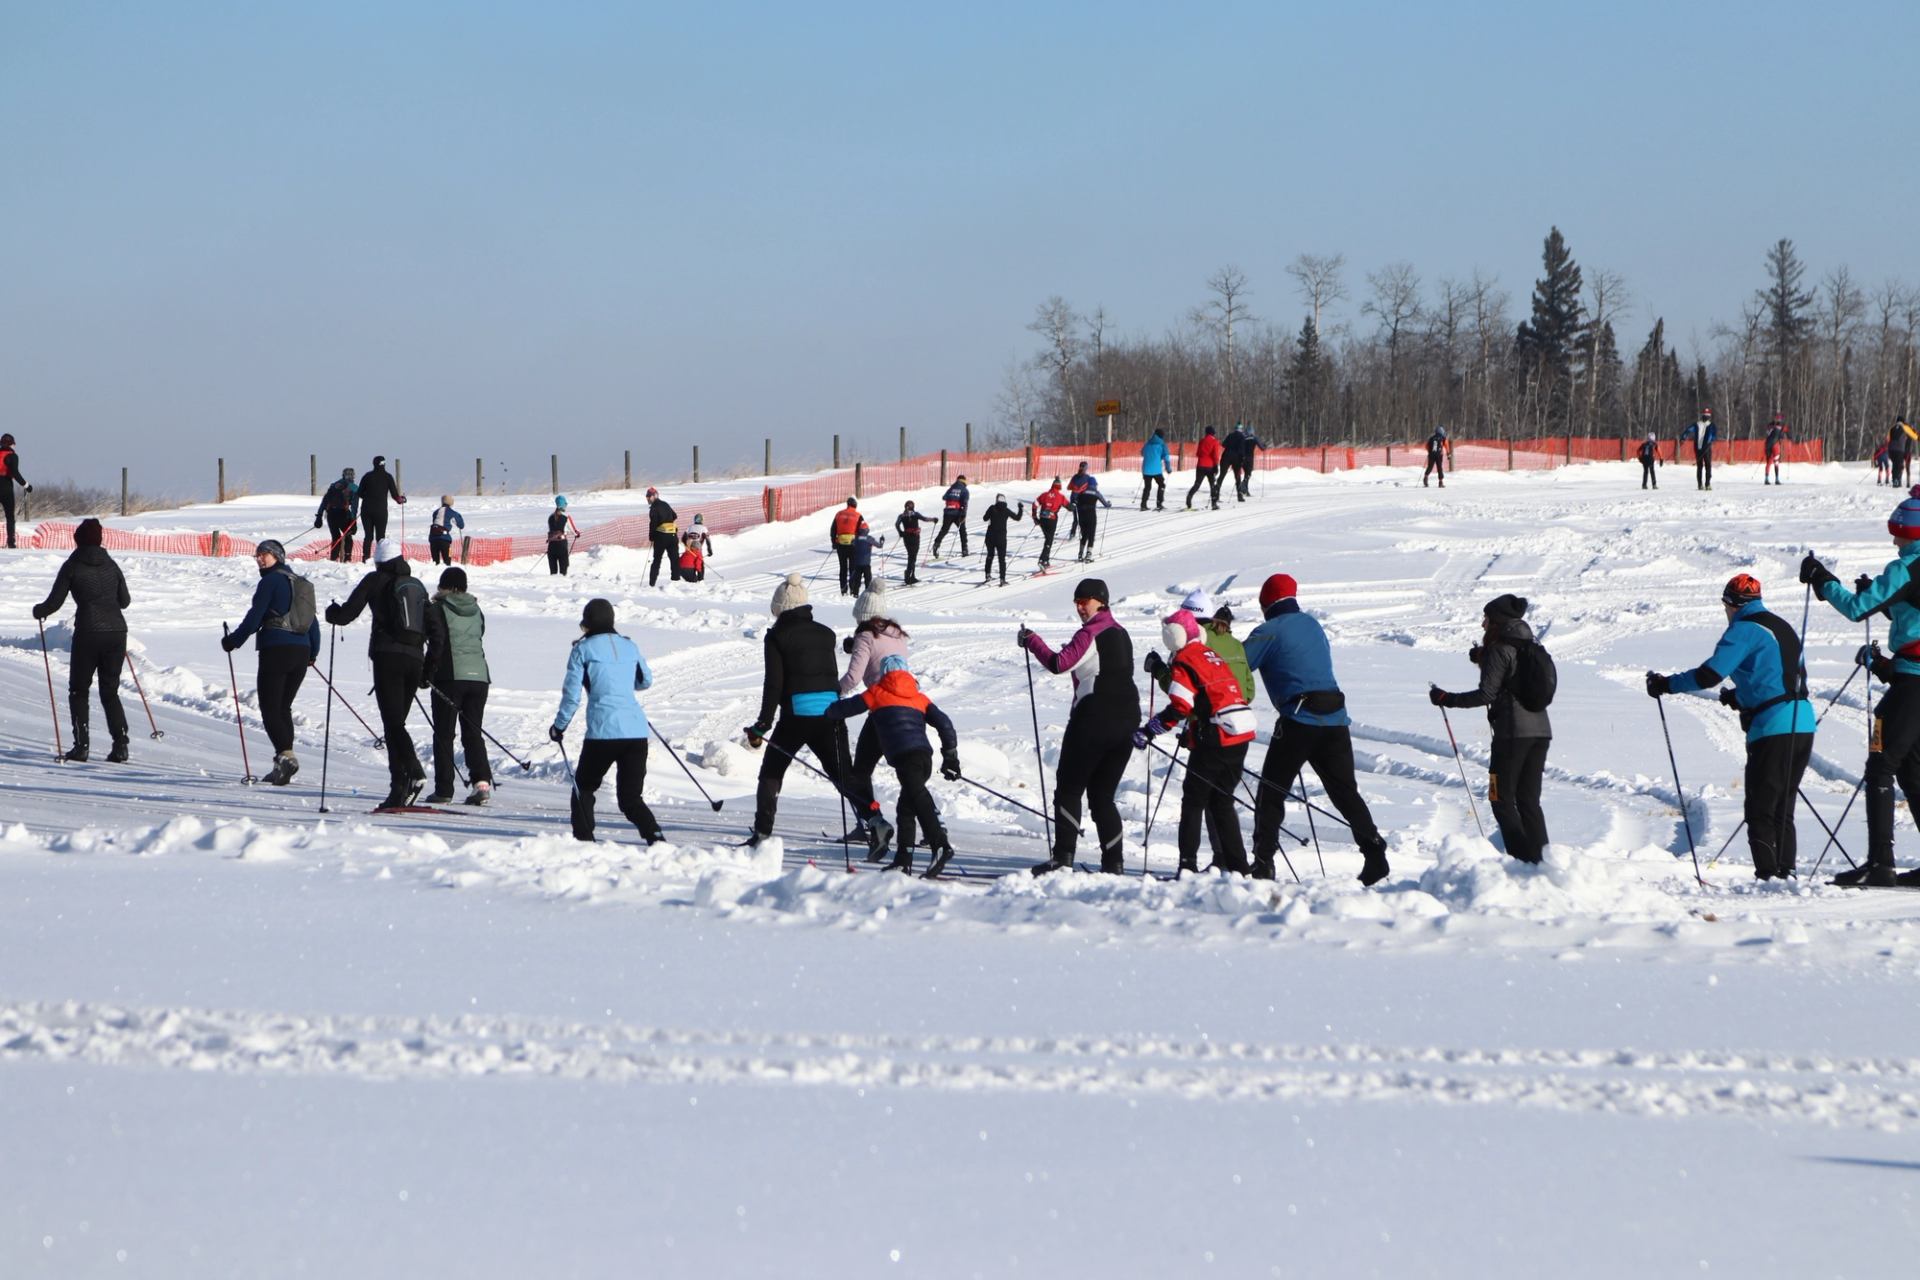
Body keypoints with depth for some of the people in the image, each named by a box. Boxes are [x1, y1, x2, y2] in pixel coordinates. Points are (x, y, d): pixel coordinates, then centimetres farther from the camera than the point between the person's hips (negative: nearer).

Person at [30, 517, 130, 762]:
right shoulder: (111, 565, 10)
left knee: (78, 690, 10)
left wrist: (39, 611, 20)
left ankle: (81, 746, 0)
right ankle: (120, 745, 0)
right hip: (117, 632, 4)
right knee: (110, 691, 12)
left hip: (88, 634, -4)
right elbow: (125, 601, 17)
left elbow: (54, 602, -2)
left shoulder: (72, 566, -2)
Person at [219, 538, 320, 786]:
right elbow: (313, 621, 20)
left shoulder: (271, 581, -6)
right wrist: (313, 652, 31)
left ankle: (285, 754, -25)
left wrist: (233, 640, 2)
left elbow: (255, 617, -9)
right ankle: (283, 765, 7)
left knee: (270, 707, -6)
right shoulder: (302, 583, 17)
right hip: (301, 651, 7)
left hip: (276, 649, -7)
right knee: (283, 707, 13)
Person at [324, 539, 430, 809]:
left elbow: (346, 614, 4)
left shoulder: (376, 581, 6)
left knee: (393, 722, -11)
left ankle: (414, 771, -34)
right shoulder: (417, 585, 20)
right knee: (396, 722, 11)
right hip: (414, 659, 5)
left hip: (388, 655, -5)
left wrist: (331, 612, 26)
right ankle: (398, 790, 4)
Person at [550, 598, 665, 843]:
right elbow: (646, 681, 31)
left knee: (583, 787, 18)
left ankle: (583, 839, 10)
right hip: (637, 730, 4)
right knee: (631, 796, 7)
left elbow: (572, 694, 0)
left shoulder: (583, 649, 1)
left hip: (603, 730, -4)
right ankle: (654, 835, -16)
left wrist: (559, 726, 13)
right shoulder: (629, 646, 15)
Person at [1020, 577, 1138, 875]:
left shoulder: (1090, 633, -11)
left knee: (1069, 789, 0)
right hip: (1126, 721, 8)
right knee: (1102, 794, 13)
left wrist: (1032, 641, -9)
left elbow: (1059, 663, -20)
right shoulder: (1120, 633, 15)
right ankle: (1113, 861, 4)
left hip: (1093, 722, -8)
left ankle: (1062, 857, -7)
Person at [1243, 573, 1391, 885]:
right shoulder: (1312, 624, 18)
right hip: (1336, 719, 6)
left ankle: (1263, 862, -4)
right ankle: (1375, 855, 3)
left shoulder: (1267, 633, -2)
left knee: (1272, 791, 3)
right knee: (1345, 792, 12)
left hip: (1299, 720, -6)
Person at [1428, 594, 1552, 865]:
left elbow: (1486, 695, -13)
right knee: (1529, 800, 12)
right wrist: (1484, 658, 20)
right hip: (1541, 730, 8)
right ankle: (1541, 859, 6)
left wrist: (1446, 699, -6)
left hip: (1513, 732, -8)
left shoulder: (1500, 650, -9)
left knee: (1502, 799, -1)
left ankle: (1523, 859, -11)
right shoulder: (1531, 648, 15)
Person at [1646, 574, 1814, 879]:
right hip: (1803, 725, 8)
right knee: (1782, 810, 15)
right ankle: (1786, 873, 12)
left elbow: (1710, 674, -15)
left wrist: (1666, 684, -3)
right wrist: (1741, 695, 35)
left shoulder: (1744, 630, -6)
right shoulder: (1782, 627, 20)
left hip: (1773, 727, -8)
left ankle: (1767, 875, -14)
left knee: (1760, 811, -5)